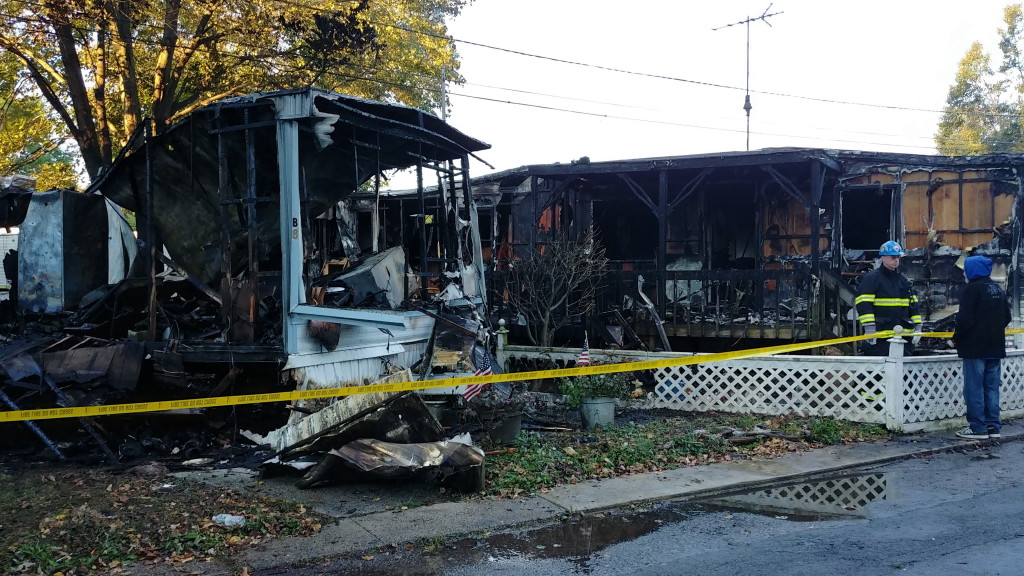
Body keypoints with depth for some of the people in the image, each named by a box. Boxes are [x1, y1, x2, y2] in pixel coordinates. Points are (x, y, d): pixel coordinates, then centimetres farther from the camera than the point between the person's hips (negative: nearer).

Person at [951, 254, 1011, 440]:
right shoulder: (998, 289, 13)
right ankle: (993, 426, 14)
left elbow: (965, 319, -18)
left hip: (975, 348, -8)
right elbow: (1006, 317, 19)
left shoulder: (972, 288, -13)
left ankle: (978, 428, -3)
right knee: (992, 388, 12)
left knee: (974, 388, -3)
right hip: (995, 347, 8)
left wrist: (956, 338, -6)